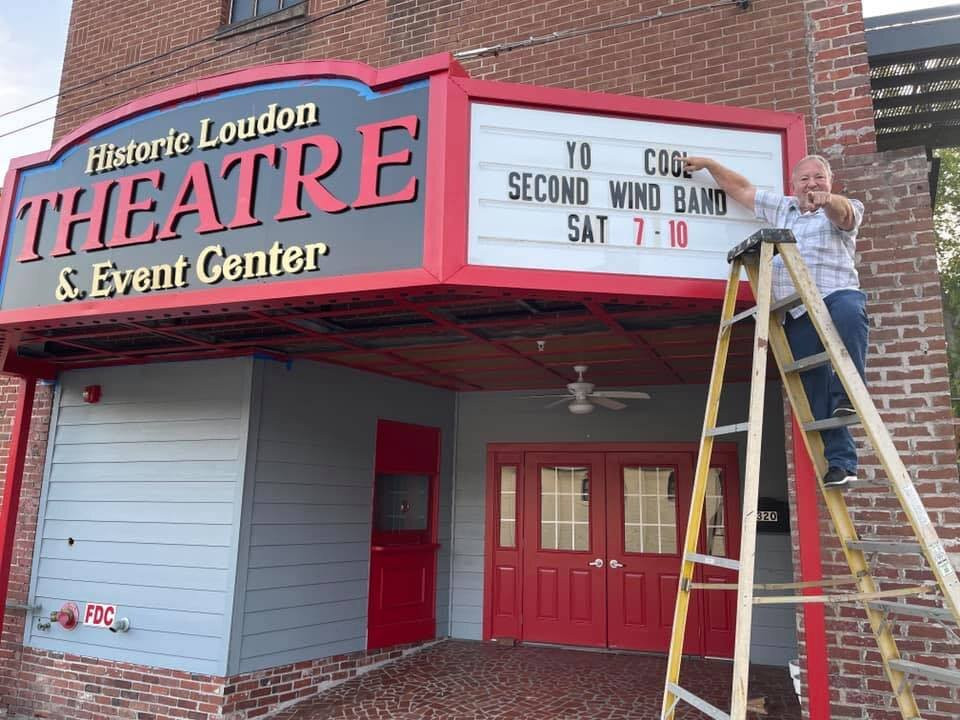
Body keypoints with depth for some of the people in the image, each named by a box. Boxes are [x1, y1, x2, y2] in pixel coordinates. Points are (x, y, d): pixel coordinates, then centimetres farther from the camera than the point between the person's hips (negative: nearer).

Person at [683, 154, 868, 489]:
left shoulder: (844, 209, 14)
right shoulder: (780, 208, 28)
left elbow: (844, 213, -11)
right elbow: (741, 188, 32)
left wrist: (828, 200, -34)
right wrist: (708, 164, 26)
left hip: (837, 295, -3)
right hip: (797, 314, 3)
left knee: (848, 311, -40)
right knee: (815, 392, -5)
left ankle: (848, 392, -29)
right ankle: (840, 462, -4)